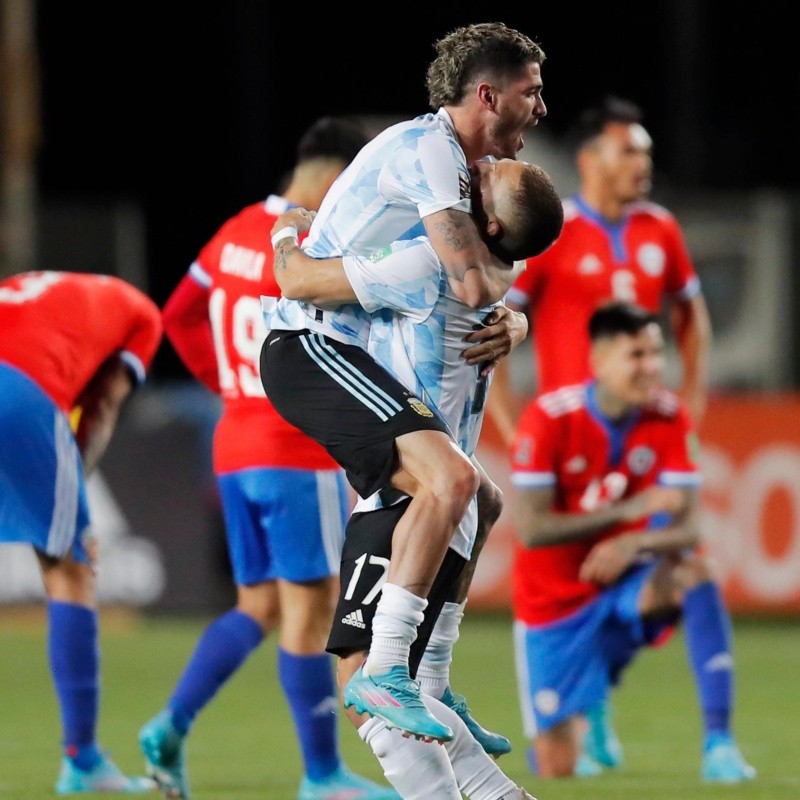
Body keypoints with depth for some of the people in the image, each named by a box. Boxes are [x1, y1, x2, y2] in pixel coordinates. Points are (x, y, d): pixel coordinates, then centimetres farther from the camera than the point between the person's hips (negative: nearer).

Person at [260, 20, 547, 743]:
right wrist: (505, 264, 1)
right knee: (449, 475, -28)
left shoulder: (460, 166, 18)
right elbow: (475, 285, -23)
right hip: (311, 347, -11)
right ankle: (383, 673, -29)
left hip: (343, 356, 11)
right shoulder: (426, 148, -14)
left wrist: (511, 324, -3)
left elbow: (491, 297, 21)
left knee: (476, 503, 18)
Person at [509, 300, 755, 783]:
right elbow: (531, 529, -23)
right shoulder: (549, 419, -19)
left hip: (626, 582, 2)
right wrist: (629, 509, -27)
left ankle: (719, 742, -32)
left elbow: (688, 527, -13)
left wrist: (634, 543, -34)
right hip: (557, 603, -2)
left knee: (694, 573, -33)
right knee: (558, 771, -5)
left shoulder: (670, 418, -10)